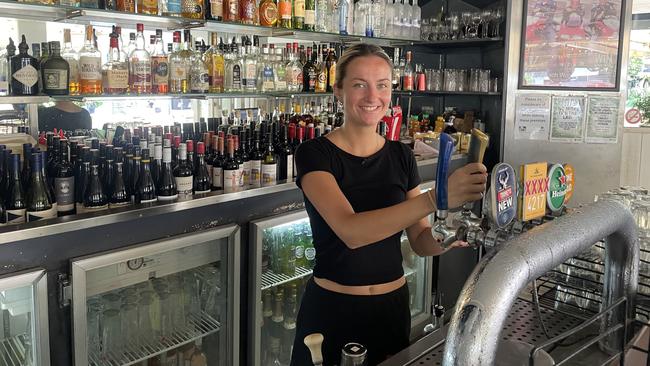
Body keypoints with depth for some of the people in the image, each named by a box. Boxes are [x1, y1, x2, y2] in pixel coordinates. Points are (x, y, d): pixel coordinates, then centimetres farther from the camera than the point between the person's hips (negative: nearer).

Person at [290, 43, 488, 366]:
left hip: (393, 305, 4)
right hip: (332, 308, -4)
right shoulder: (315, 154, -13)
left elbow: (421, 242, 3)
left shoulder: (400, 155, 1)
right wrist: (435, 198, -38)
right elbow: (351, 231, -29)